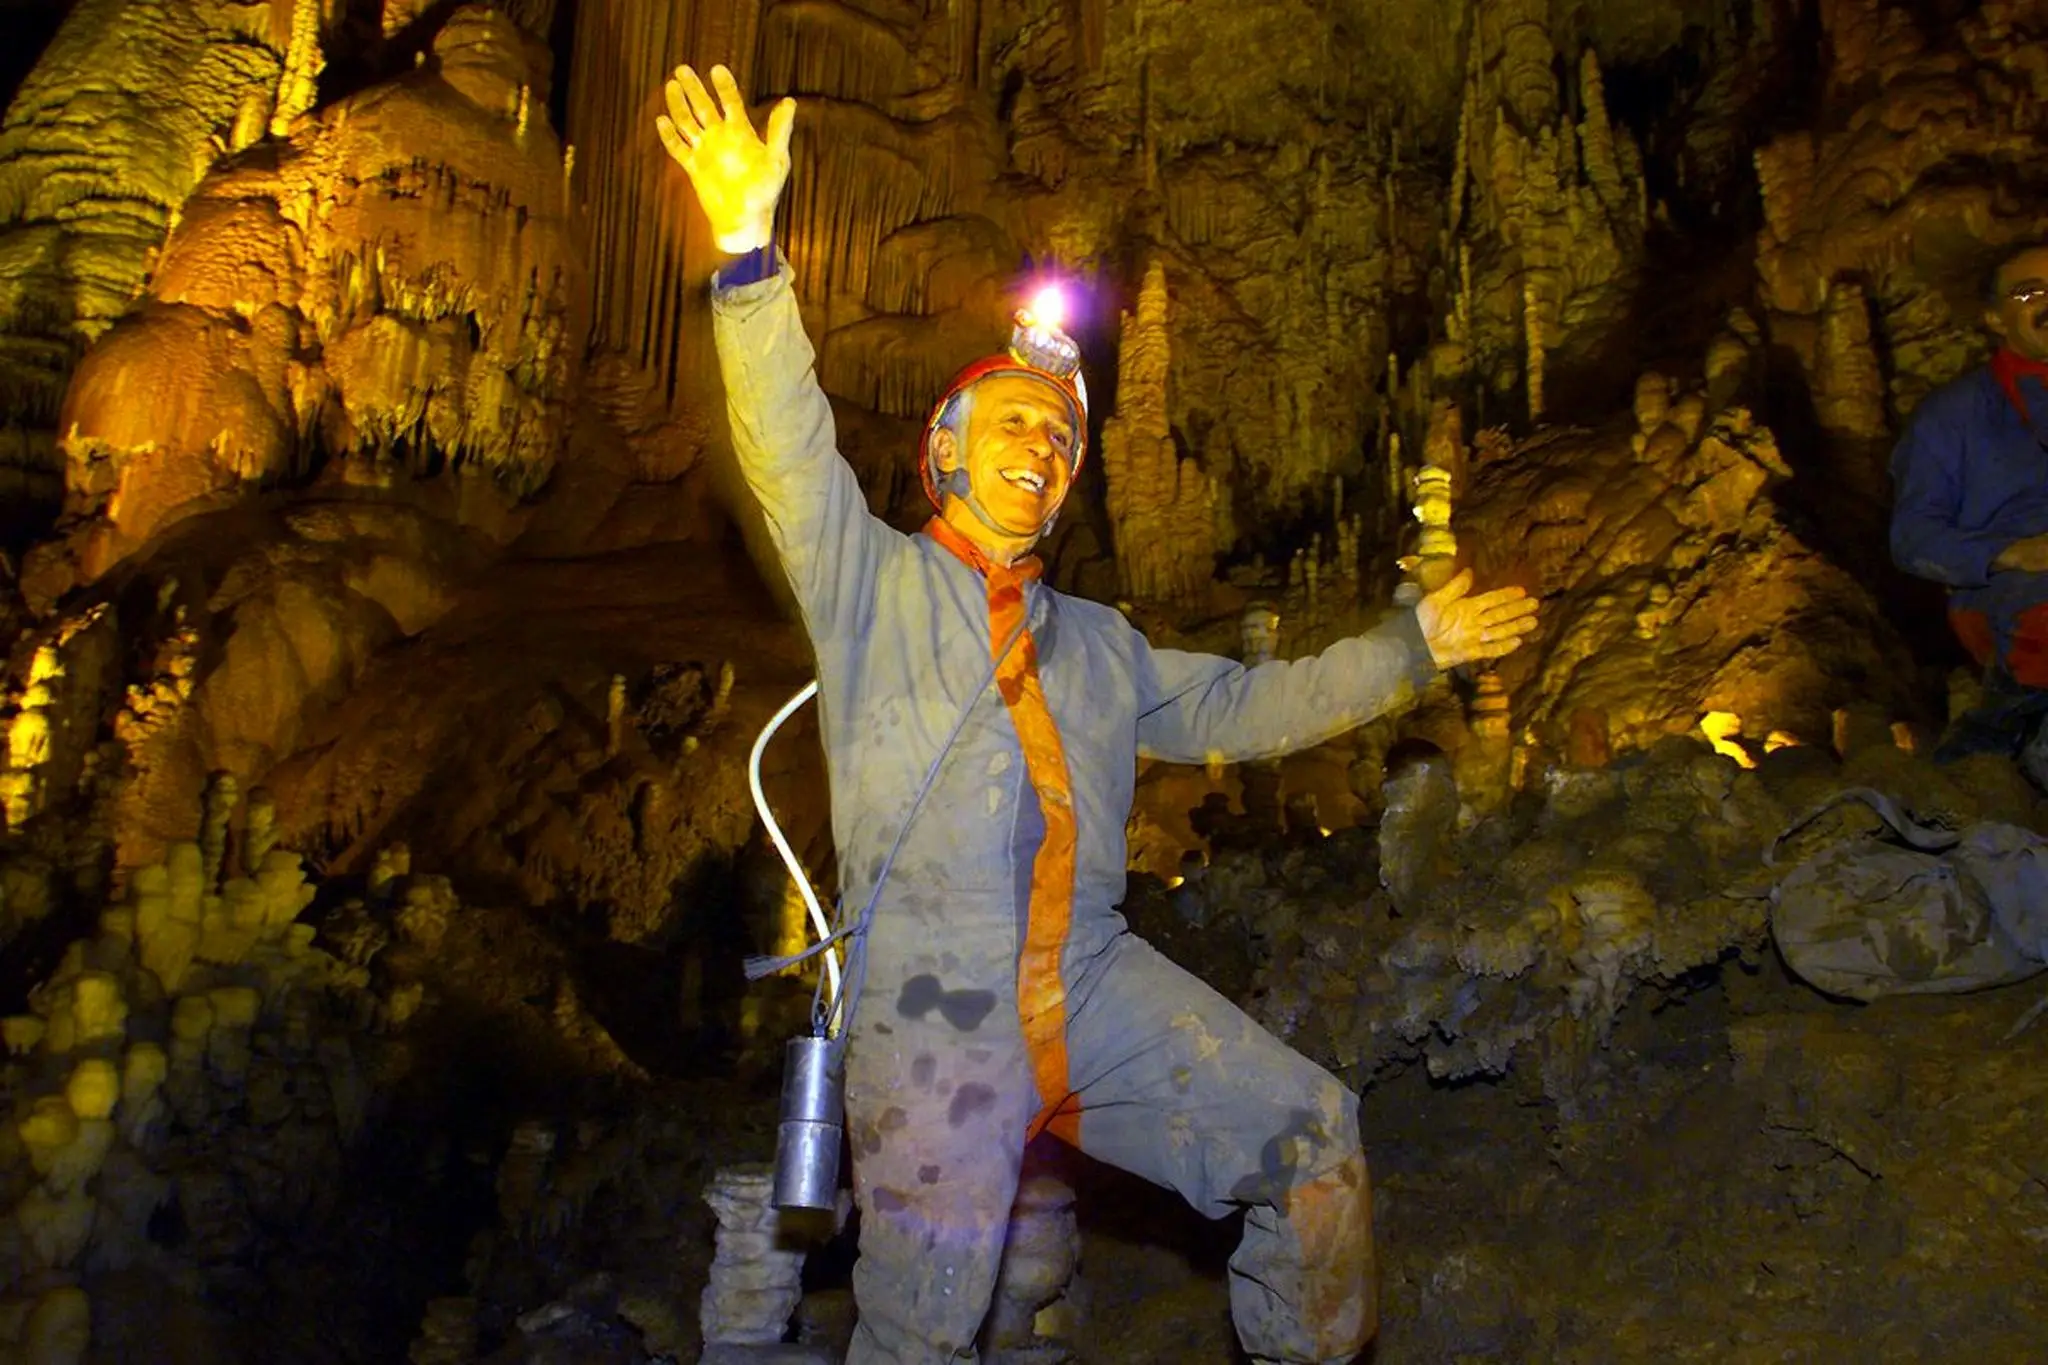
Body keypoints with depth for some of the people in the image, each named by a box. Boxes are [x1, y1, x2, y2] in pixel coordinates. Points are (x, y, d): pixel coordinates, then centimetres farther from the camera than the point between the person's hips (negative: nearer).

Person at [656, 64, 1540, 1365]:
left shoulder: (1099, 643, 24)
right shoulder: (872, 580, 10)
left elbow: (1240, 707, 25)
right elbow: (791, 452, -5)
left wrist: (1407, 649, 22)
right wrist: (751, 248, -18)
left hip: (1095, 979, 5)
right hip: (931, 996, -4)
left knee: (1312, 1134, -3)